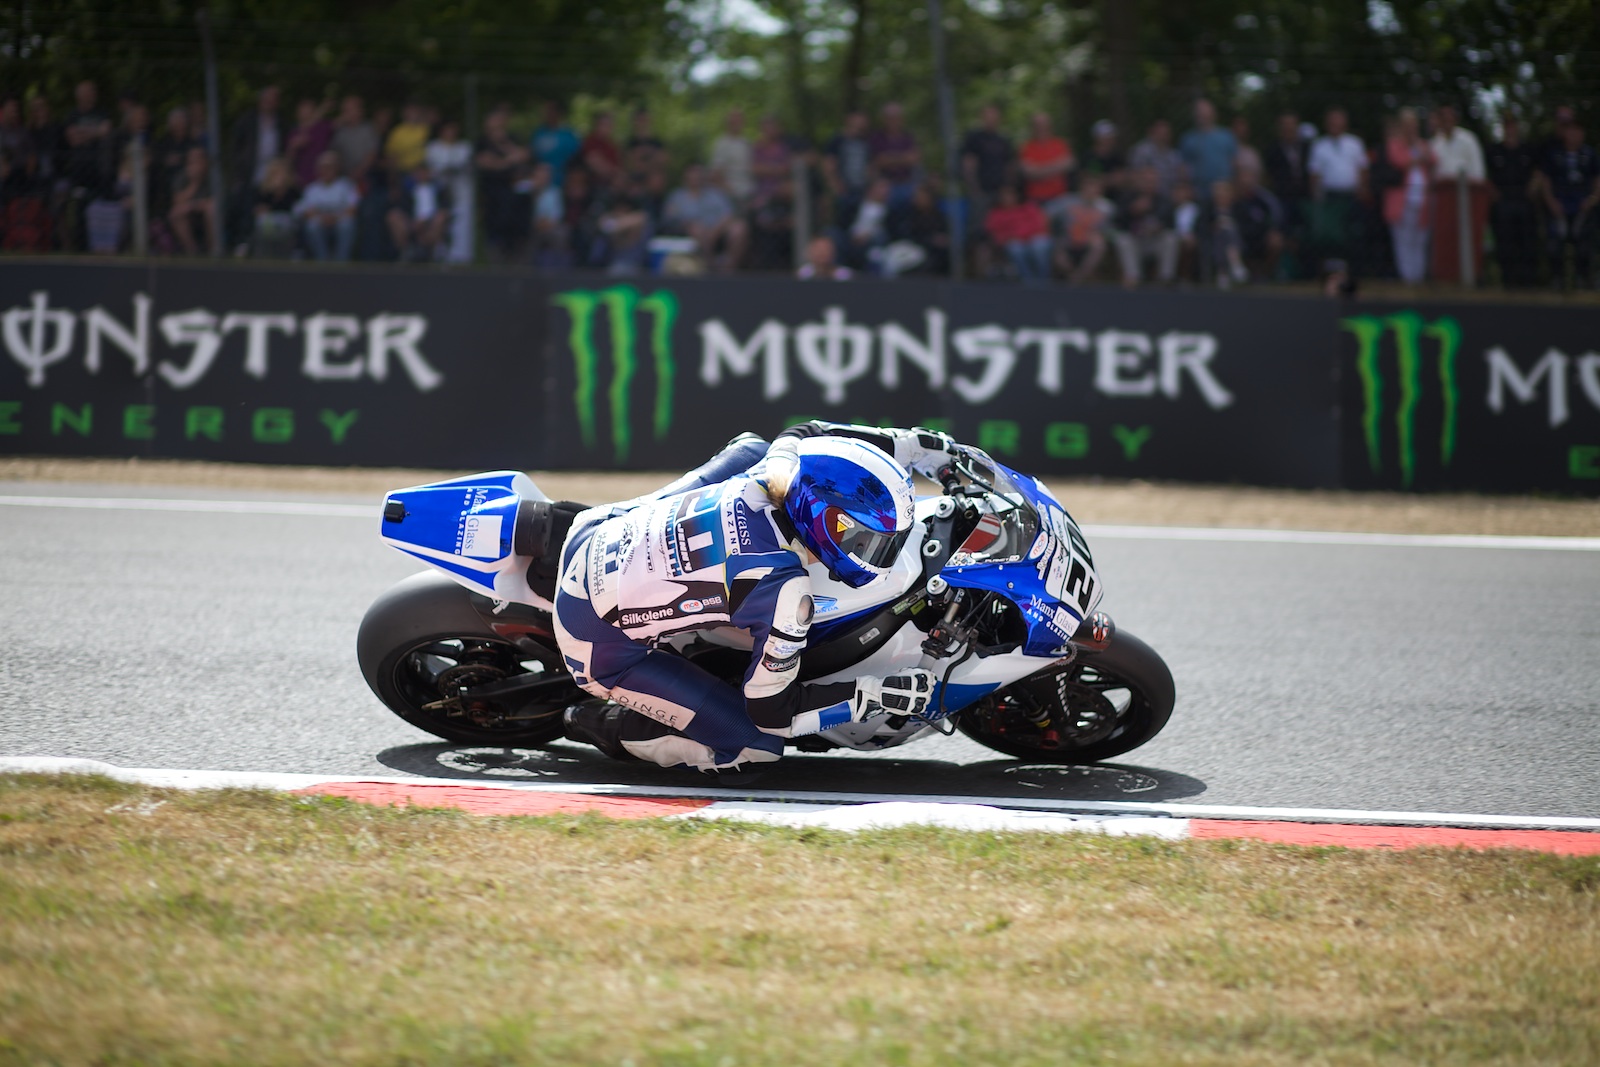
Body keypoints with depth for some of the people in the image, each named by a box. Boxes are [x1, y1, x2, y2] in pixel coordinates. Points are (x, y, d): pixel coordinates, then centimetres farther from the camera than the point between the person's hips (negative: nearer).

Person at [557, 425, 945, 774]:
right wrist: (875, 697, -14)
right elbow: (772, 711, -19)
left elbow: (804, 436, 14)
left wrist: (924, 446, 16)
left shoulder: (773, 474, -12)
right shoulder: (784, 590, -29)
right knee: (758, 747, -7)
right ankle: (611, 728, 4)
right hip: (602, 644, -7)